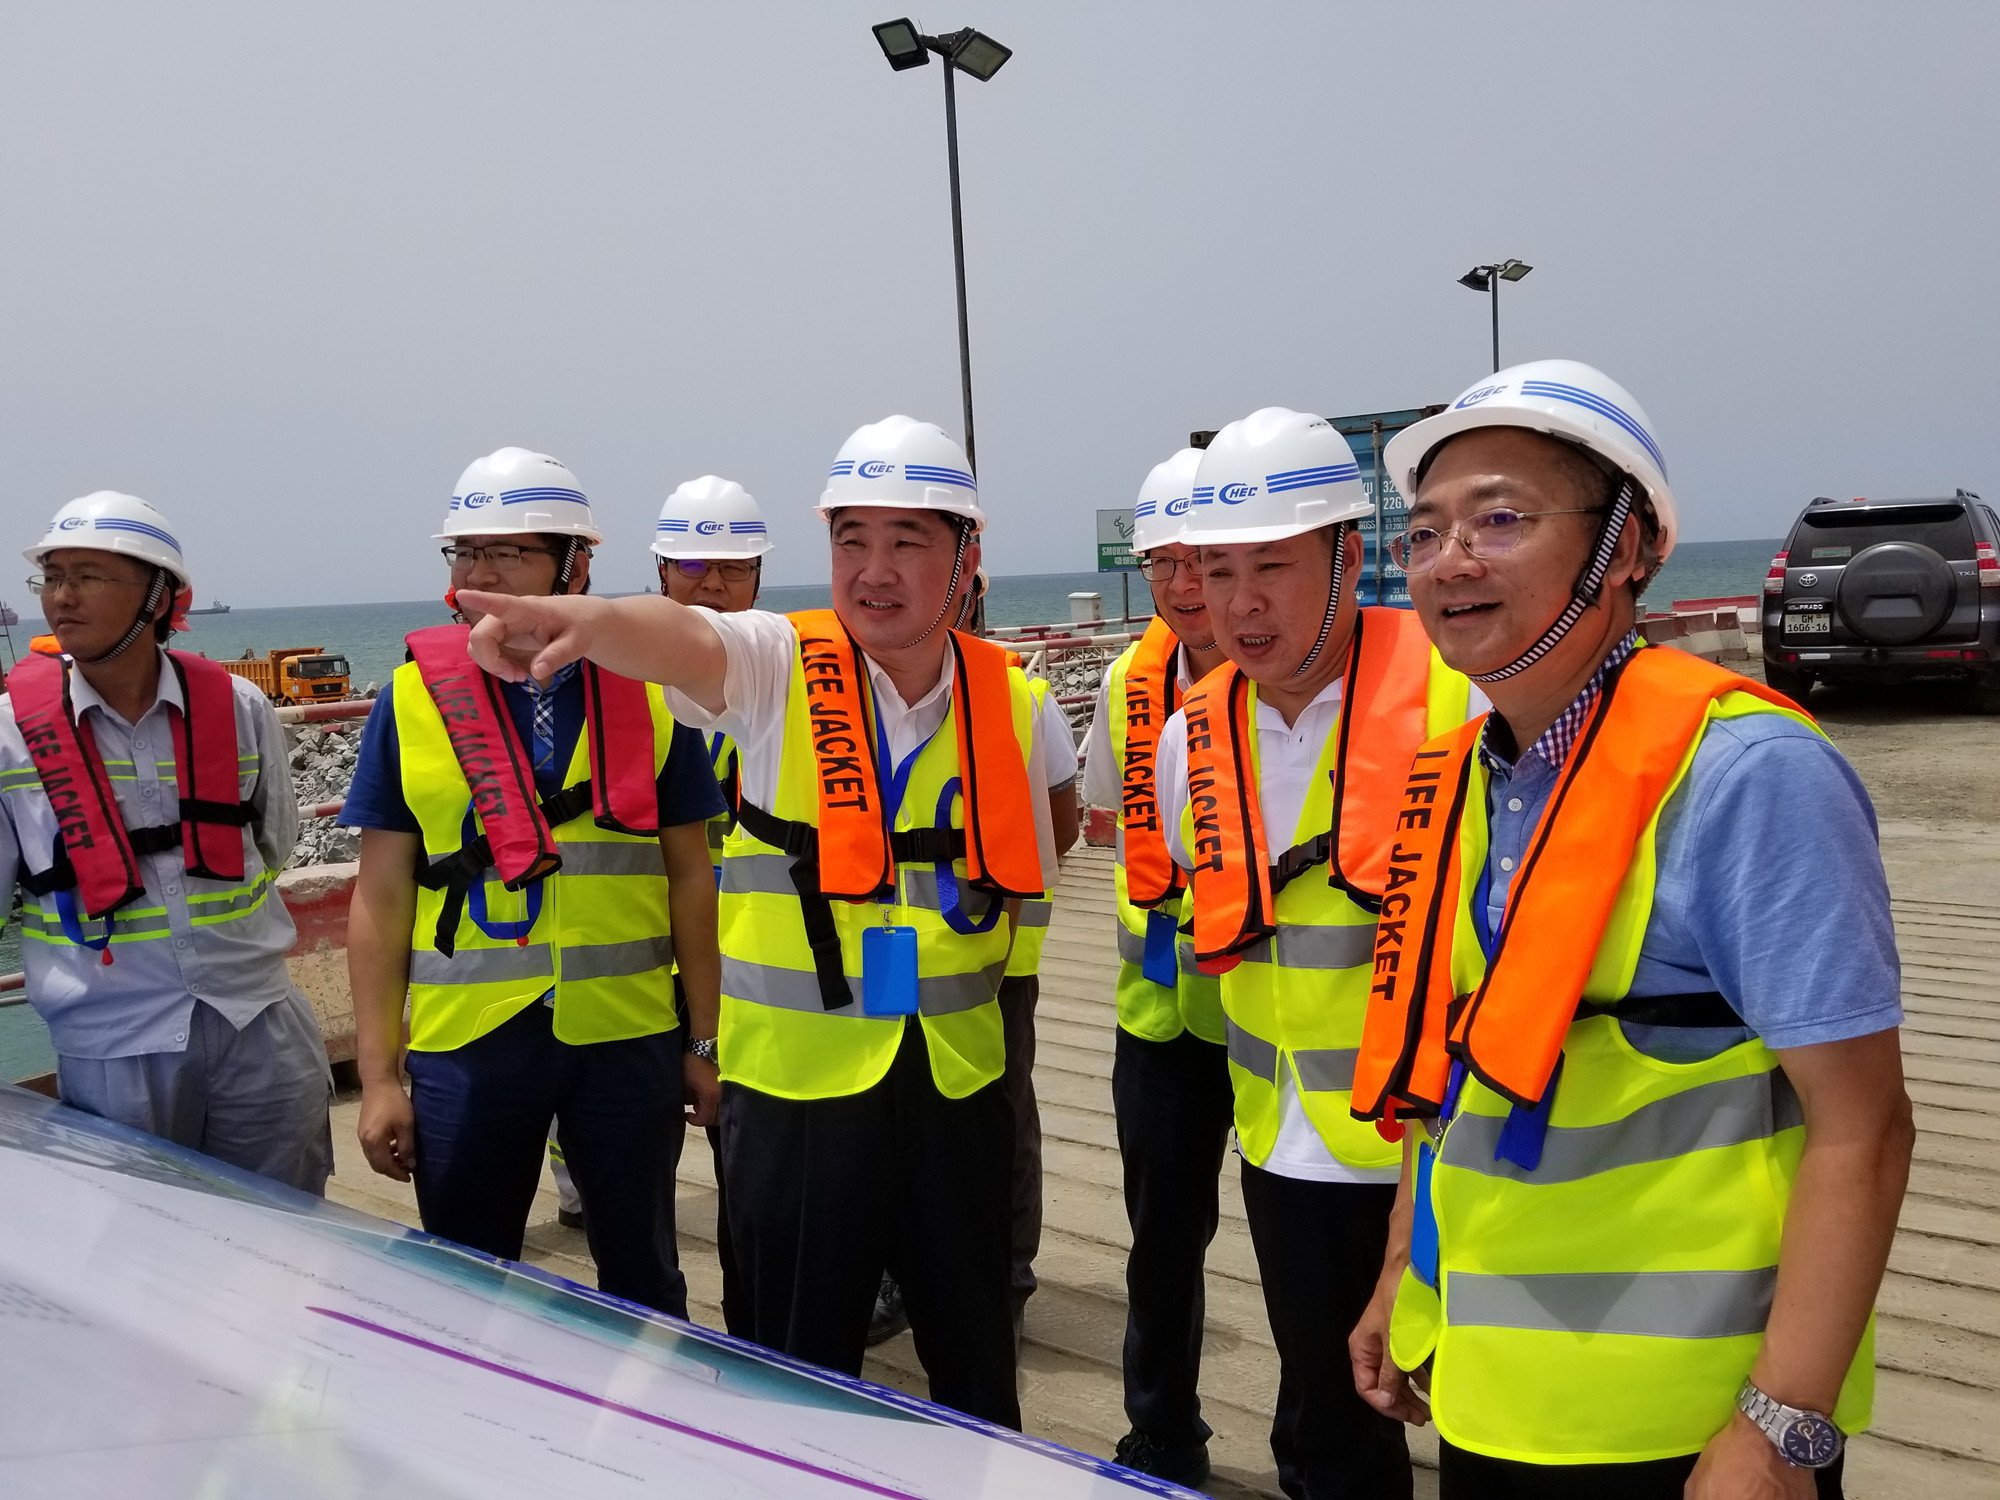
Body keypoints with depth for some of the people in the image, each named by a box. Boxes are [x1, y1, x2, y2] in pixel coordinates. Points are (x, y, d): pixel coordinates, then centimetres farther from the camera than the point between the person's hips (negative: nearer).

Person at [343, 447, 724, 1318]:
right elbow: (382, 896, 1)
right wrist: (377, 1074, -2)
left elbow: (689, 877, 5)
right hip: (467, 1043, 0)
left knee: (643, 1281, 15)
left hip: (628, 1039, 0)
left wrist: (707, 1040, 4)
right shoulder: (413, 699, 0)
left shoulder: (648, 694, 0)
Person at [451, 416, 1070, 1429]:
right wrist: (589, 618, -52)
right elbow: (685, 639, -32)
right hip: (796, 1078, -2)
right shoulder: (779, 667, -9)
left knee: (975, 1364, 19)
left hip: (956, 1078, 3)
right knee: (804, 1374, 12)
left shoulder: (1011, 705, 0)